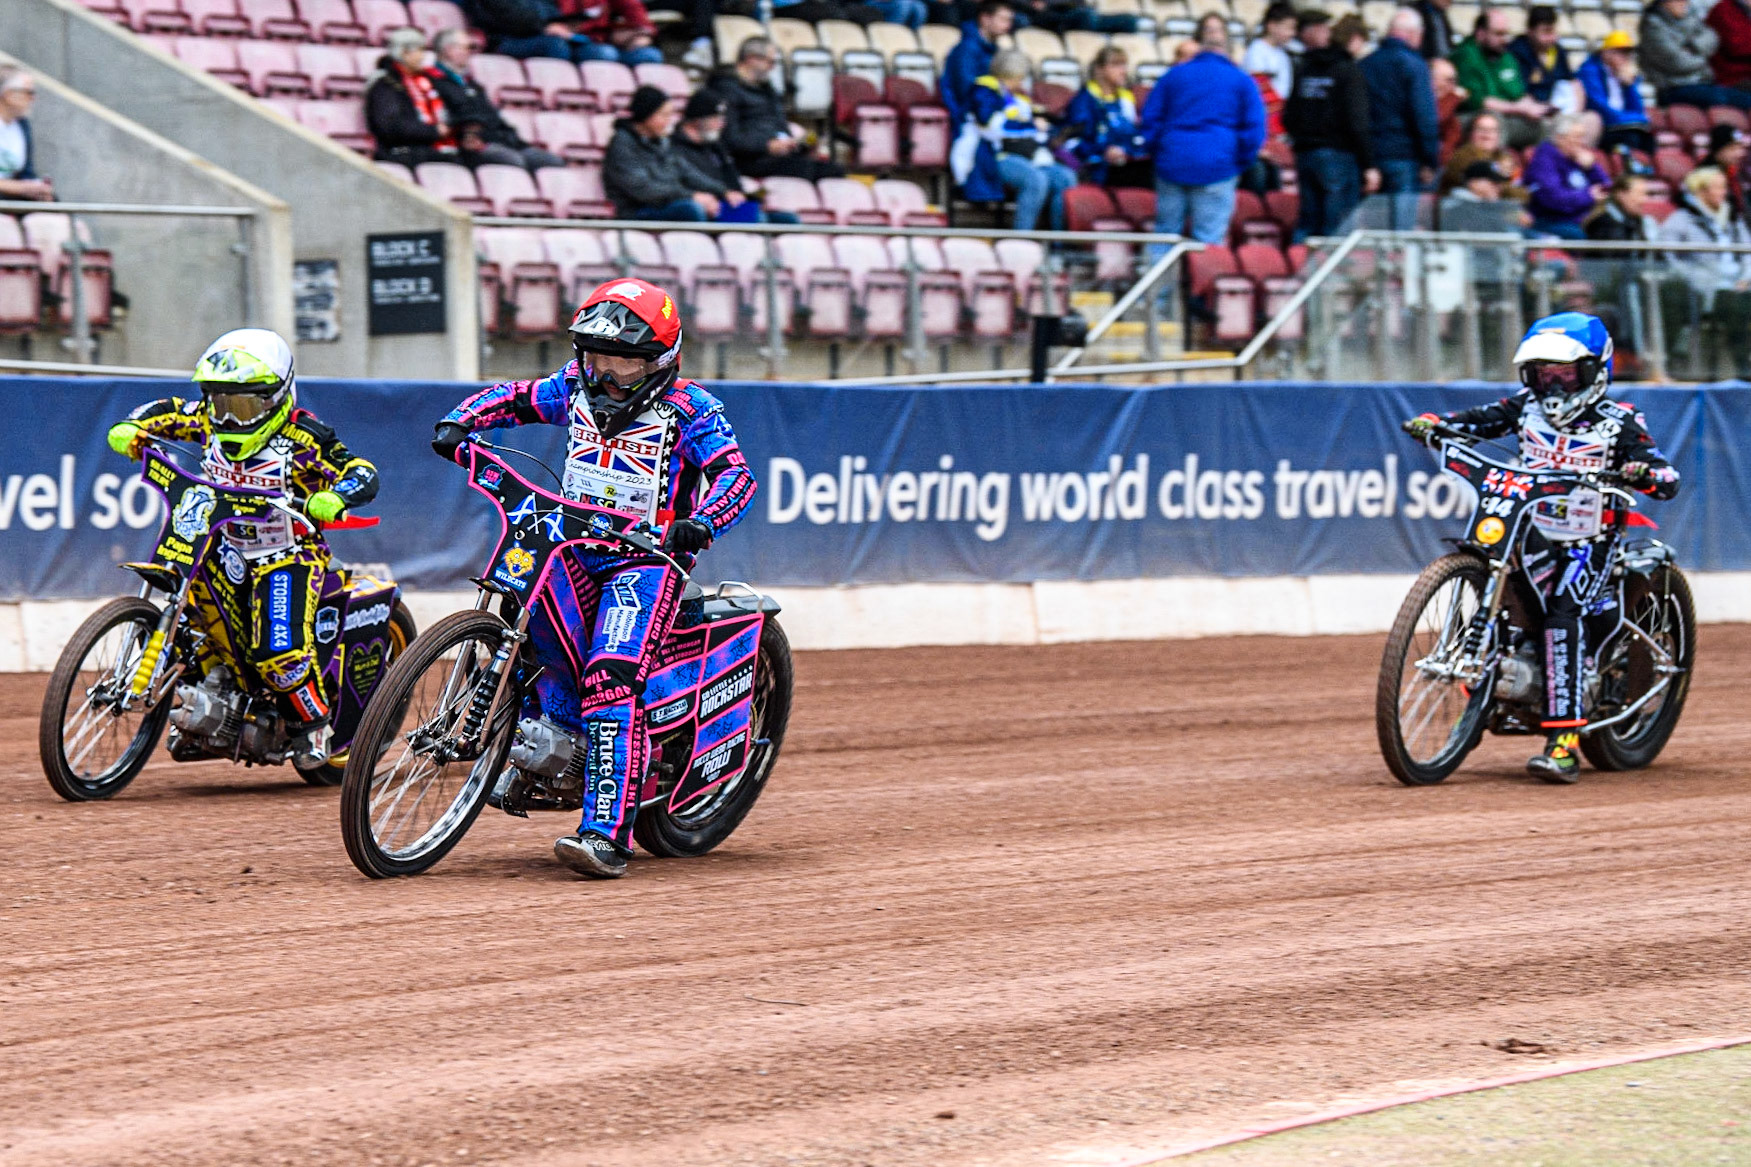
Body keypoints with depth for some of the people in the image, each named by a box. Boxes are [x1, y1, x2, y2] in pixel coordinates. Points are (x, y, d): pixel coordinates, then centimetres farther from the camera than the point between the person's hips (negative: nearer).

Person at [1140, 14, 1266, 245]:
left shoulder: (1174, 75, 11)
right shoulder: (1242, 81, 6)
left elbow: (1150, 119, 11)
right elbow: (1254, 129, 0)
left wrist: (1158, 155, 18)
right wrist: (1240, 163, 9)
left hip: (1172, 165, 2)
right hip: (1217, 166, -2)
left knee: (1165, 235, 9)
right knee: (1208, 240, -4)